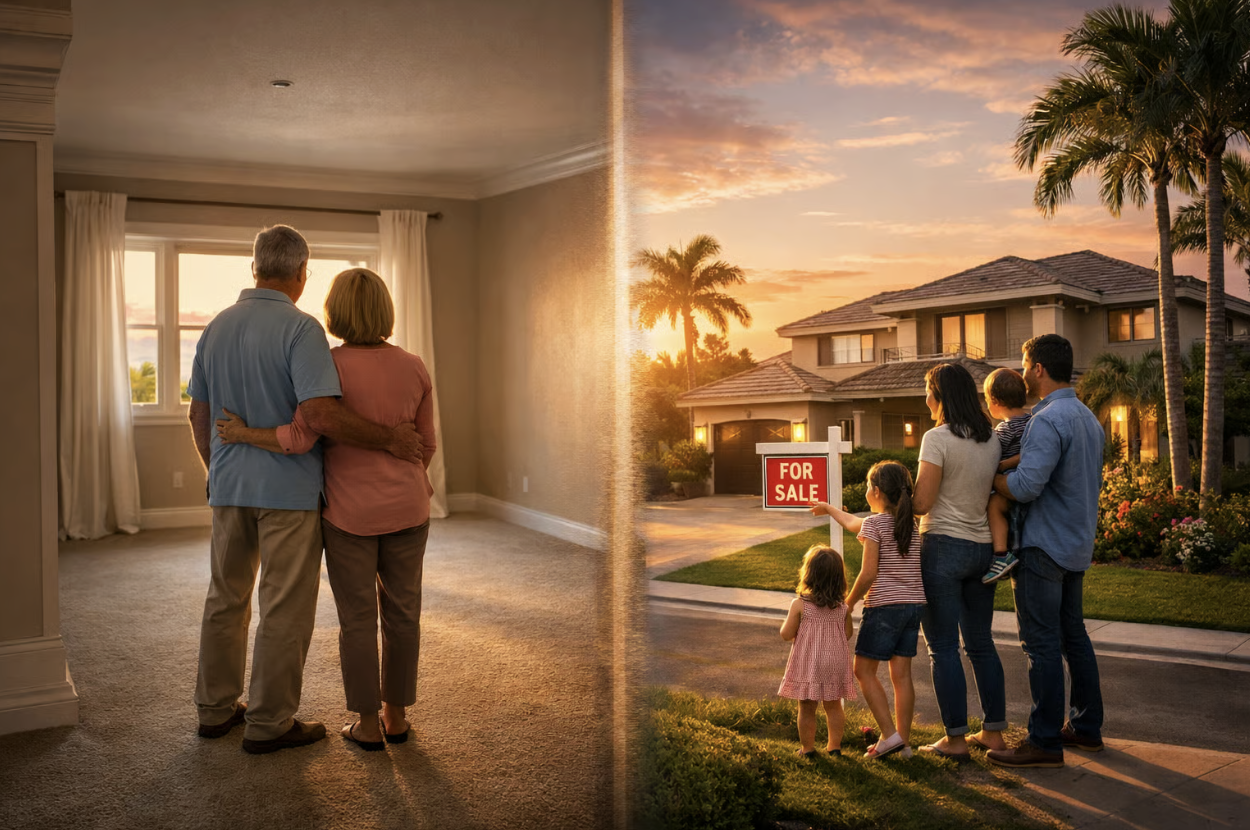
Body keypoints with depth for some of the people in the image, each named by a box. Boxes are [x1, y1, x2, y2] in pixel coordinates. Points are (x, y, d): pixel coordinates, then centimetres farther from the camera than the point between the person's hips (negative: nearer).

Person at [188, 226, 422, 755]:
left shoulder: (215, 329, 7)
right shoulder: (300, 329, -16)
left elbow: (199, 415, 14)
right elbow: (320, 414, -27)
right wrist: (389, 440, -18)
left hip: (229, 487, 7)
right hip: (288, 490, -7)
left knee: (225, 599, 18)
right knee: (285, 610, 4)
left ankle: (216, 708, 29)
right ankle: (269, 722, 12)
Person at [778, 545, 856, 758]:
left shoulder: (800, 604, -16)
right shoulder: (843, 606, -5)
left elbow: (786, 635, -10)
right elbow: (848, 633, 7)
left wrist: (788, 621, 10)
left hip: (807, 664, -3)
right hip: (835, 663, 3)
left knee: (806, 708, 10)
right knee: (833, 706, 18)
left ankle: (807, 748, 19)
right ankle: (834, 745, 26)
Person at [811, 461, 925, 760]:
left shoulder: (874, 524, -10)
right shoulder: (911, 524, 13)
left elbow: (868, 572, -16)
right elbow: (854, 524, 28)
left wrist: (849, 603, -1)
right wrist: (829, 509, 41)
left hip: (884, 606, -7)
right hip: (914, 604, 7)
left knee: (864, 670, 4)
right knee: (901, 673, 9)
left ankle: (889, 735, -3)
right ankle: (904, 740, 11)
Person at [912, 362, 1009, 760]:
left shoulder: (938, 438, -15)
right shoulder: (993, 439, 6)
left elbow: (921, 503, -15)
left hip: (943, 548, -7)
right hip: (983, 548, 7)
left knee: (943, 647, 2)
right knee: (981, 643, 16)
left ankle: (955, 739, 6)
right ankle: (993, 731, 22)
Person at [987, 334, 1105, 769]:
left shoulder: (1048, 420, -19)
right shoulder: (1088, 418, 13)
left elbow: (1026, 486, -27)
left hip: (1044, 547, -10)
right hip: (1077, 545, 10)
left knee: (1042, 644, -4)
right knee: (1073, 636, 17)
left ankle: (1044, 741, 1)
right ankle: (1086, 726, 26)